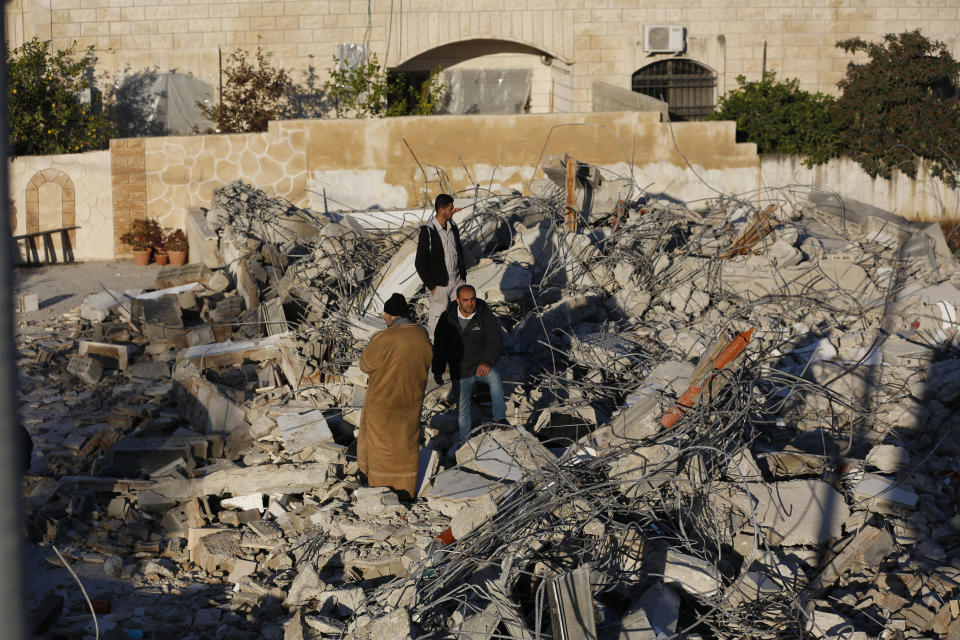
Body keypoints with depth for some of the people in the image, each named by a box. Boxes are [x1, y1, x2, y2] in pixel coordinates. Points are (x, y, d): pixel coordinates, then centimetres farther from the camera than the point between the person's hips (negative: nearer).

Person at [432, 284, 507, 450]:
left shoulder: (486, 316, -9)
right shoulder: (447, 318, -1)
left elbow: (496, 341, -15)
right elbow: (439, 345, 10)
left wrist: (487, 362, -31)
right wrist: (437, 371, 10)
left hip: (482, 364, -3)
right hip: (461, 370, 3)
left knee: (494, 377, -36)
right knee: (462, 406, 9)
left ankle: (500, 418, -34)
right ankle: (463, 439, 31)